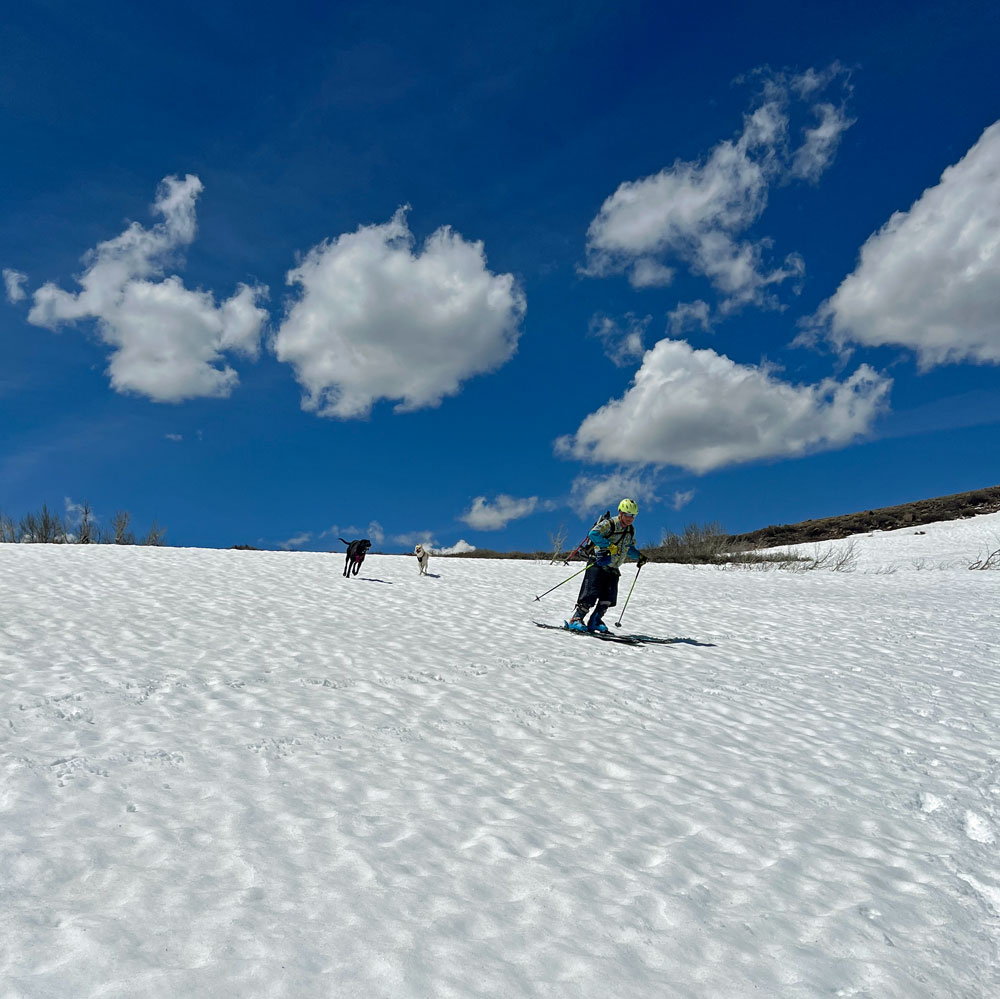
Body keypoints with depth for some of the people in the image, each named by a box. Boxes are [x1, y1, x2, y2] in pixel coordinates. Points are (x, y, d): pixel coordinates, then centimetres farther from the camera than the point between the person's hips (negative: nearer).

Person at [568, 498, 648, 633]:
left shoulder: (631, 530, 10)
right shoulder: (608, 524, -15)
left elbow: (629, 549, 23)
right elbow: (593, 534, -30)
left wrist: (639, 556, 6)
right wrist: (609, 546, -31)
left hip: (613, 569, 7)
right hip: (598, 565, -7)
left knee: (609, 597, -2)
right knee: (591, 594, -12)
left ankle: (595, 621, 11)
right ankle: (576, 619, -4)